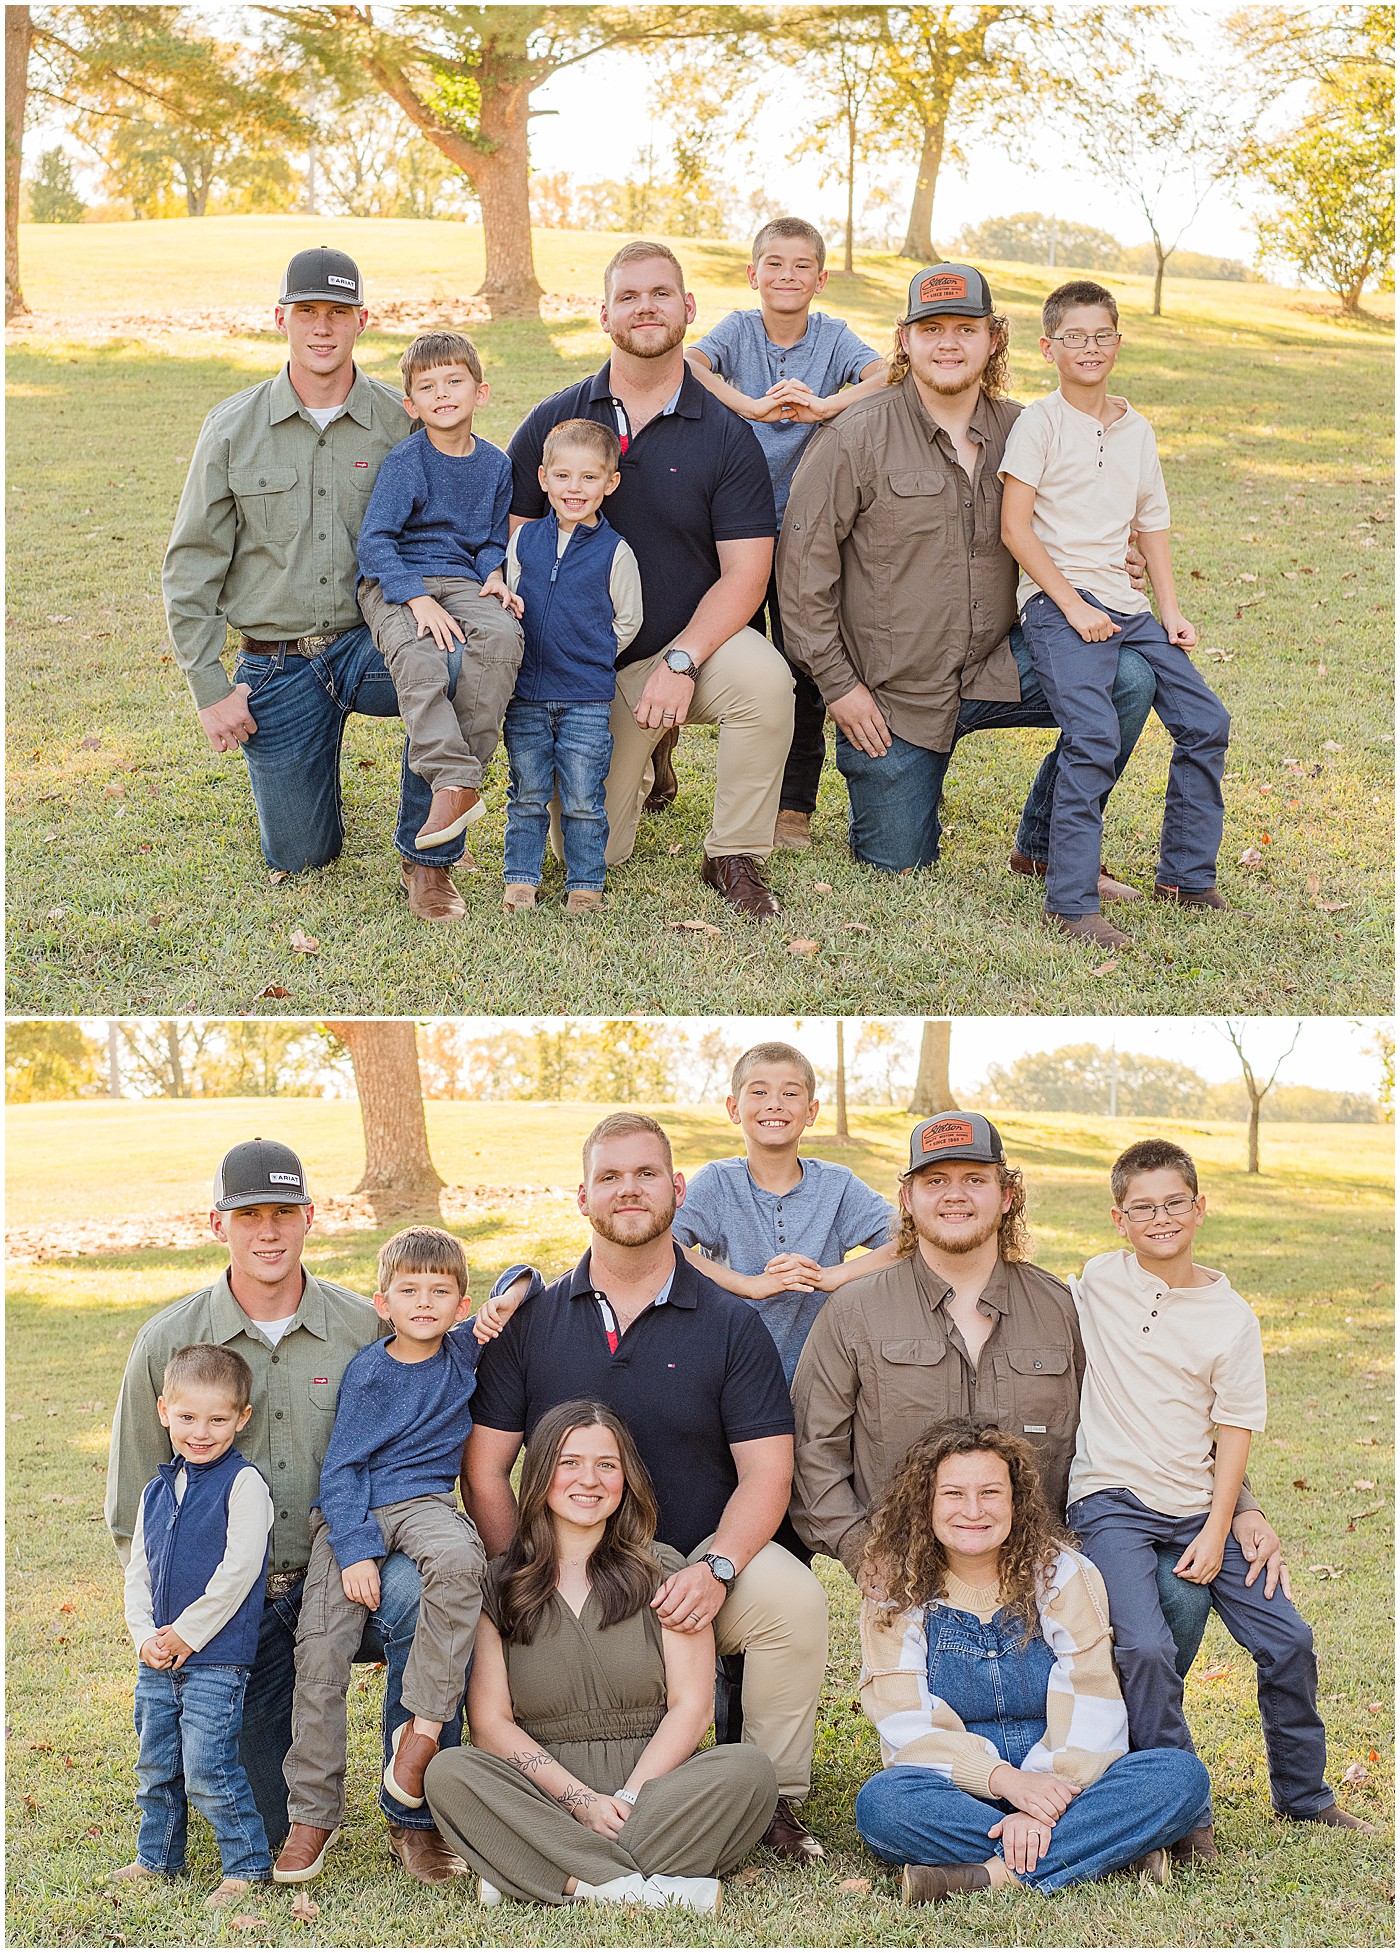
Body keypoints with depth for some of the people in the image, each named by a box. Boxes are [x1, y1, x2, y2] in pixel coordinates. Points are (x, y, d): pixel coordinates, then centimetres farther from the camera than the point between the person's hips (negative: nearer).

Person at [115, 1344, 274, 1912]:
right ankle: (156, 1859, 32)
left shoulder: (243, 1485, -9)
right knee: (155, 1767, 15)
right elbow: (138, 1571, 12)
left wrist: (188, 1632, -13)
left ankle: (246, 1866, 6)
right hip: (158, 1660, 7)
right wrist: (145, 1637, -3)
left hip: (216, 1658, -7)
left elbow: (239, 1569, -15)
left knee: (208, 1769, -8)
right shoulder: (157, 1492, 12)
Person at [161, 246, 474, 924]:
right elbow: (192, 567, 1)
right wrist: (210, 689, -4)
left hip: (371, 640, 0)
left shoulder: (401, 422, -2)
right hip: (276, 665, 1)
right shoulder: (233, 429, -2)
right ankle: (303, 773, 42)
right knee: (297, 857, 5)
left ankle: (425, 859, -15)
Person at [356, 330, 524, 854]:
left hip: (460, 579, 4)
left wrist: (493, 575, 0)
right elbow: (373, 540, -9)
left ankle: (466, 765, -27)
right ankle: (455, 782, -39)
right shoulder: (404, 462, -4)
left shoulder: (494, 464, 11)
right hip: (393, 581, -3)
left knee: (501, 634, -31)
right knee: (420, 659, -35)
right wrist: (418, 599, -21)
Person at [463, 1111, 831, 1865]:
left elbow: (766, 1472, -3)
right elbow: (485, 1471, 4)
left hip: (699, 1558, -1)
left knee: (793, 1596, -30)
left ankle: (775, 1799, -7)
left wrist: (715, 1568, -20)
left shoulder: (730, 1324, 3)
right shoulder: (530, 1321, 5)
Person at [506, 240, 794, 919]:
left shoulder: (727, 436, -5)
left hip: (693, 641, -1)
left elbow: (744, 572, -9)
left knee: (763, 678, -36)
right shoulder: (551, 423, 0)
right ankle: (642, 757, 35)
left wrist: (681, 663, -24)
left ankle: (735, 859, -14)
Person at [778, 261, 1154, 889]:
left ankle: (1043, 844, -1)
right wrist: (837, 683, -11)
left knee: (1129, 681, -19)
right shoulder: (857, 436, -11)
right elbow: (804, 561, -10)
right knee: (899, 864, 4)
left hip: (995, 666, 3)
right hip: (892, 692, -3)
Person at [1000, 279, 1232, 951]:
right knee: (1094, 737, -25)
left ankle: (1185, 874, 16)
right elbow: (1015, 527, -10)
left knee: (1206, 721, 2)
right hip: (1057, 602, -7)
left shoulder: (1137, 430, 15)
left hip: (1124, 604, 7)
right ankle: (1070, 902, -20)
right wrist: (1073, 606, -15)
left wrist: (1171, 613, 10)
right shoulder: (1040, 423, -4)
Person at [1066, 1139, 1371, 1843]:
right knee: (1146, 1647, -22)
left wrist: (1216, 1531, -7)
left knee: (1287, 1640, 1)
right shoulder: (1097, 1282, 1)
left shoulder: (1232, 1317, 1)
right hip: (1112, 1501, -2)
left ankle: (1302, 1794, 23)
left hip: (1198, 1506, 2)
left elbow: (1235, 1429, 0)